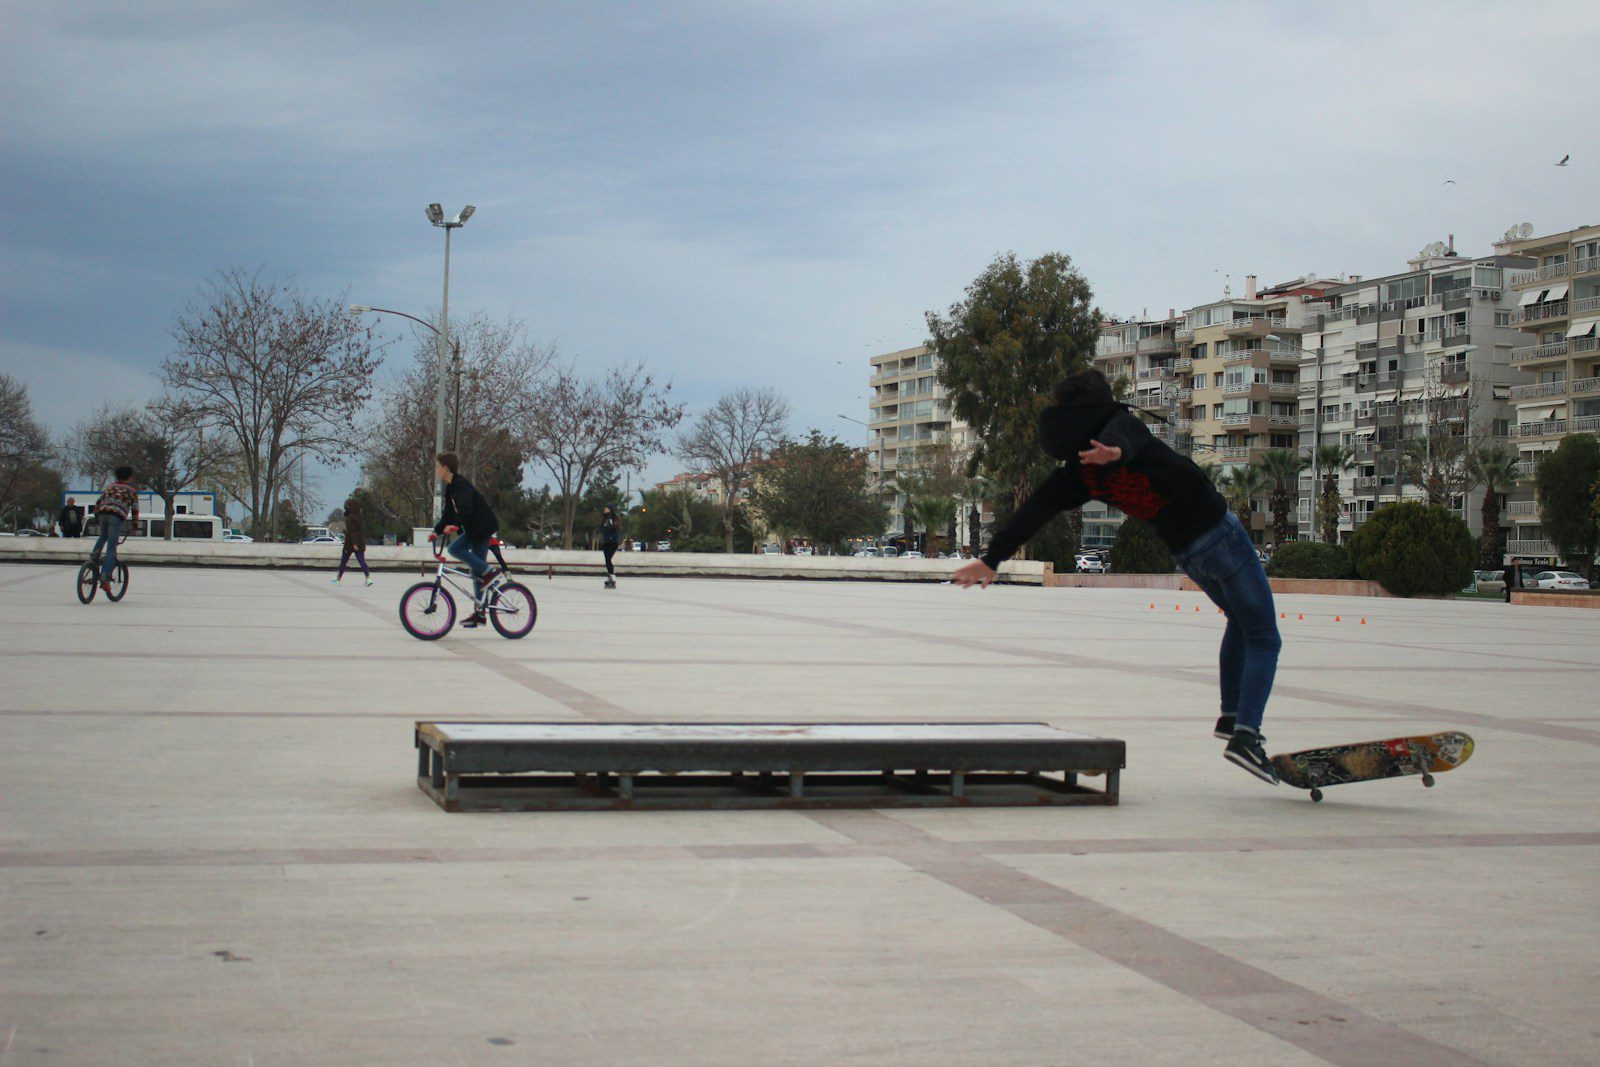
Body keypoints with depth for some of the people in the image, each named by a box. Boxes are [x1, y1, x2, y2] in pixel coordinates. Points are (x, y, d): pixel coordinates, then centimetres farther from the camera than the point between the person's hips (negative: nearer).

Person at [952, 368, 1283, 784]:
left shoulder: (1077, 471, 4)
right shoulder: (1120, 420, -7)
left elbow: (1034, 511, 2)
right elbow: (1120, 433, -31)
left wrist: (992, 559, 5)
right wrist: (1117, 451, -56)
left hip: (1186, 553, 5)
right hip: (1220, 531, -5)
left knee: (1241, 622, 29)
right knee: (1263, 638, 1)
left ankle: (1231, 714, 23)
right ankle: (1246, 733, -14)